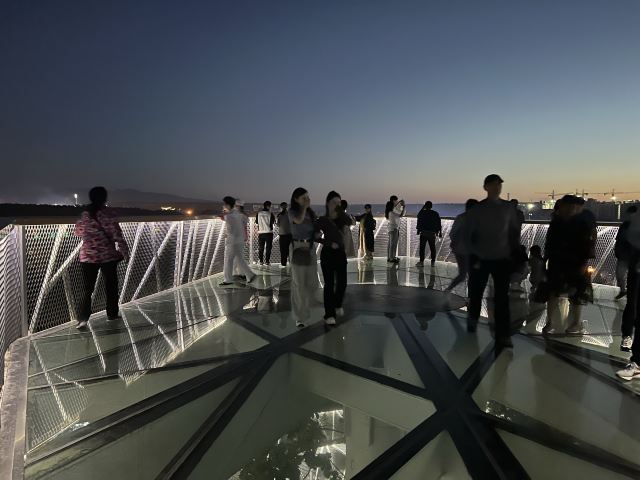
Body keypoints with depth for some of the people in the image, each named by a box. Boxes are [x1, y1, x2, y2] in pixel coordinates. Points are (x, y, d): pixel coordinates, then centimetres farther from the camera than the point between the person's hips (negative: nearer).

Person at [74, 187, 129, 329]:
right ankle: (112, 314, 23)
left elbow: (78, 232, 15)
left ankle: (83, 318, -3)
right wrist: (125, 252, -3)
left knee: (88, 289, 8)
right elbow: (117, 235, -11)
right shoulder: (109, 214, -10)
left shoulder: (84, 215, 2)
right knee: (111, 286, 13)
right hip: (108, 255, -3)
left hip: (88, 256, 3)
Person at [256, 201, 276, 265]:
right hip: (268, 232, -3)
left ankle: (261, 261, 11)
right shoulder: (270, 214, -9)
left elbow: (256, 222, 8)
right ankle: (267, 261, 0)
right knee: (268, 247, 3)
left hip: (260, 232, 3)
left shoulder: (258, 213, 0)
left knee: (260, 248, 11)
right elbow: (273, 222, 2)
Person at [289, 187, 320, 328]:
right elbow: (299, 220, -26)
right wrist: (304, 206, -12)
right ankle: (299, 317, 8)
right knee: (298, 283, -2)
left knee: (312, 283, 6)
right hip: (297, 248, -5)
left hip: (311, 248, 5)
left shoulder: (311, 213, 10)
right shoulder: (292, 212, -3)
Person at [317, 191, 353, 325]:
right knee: (329, 284, -3)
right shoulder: (322, 220, -6)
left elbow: (350, 222, -20)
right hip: (327, 253, -4)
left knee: (342, 282, 9)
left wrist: (340, 210, -23)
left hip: (341, 253, 4)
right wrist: (329, 243, -13)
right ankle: (329, 314, 7)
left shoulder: (342, 218, 2)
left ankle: (338, 305, 38)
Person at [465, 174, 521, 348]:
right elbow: (467, 234, -4)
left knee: (502, 298, -3)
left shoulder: (508, 208, 0)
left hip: (502, 259, 1)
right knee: (476, 294, 12)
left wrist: (513, 252, 4)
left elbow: (515, 231, 10)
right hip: (480, 259, -1)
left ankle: (503, 336, 2)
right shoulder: (477, 209, -5)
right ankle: (472, 320, 38)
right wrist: (474, 255, -10)